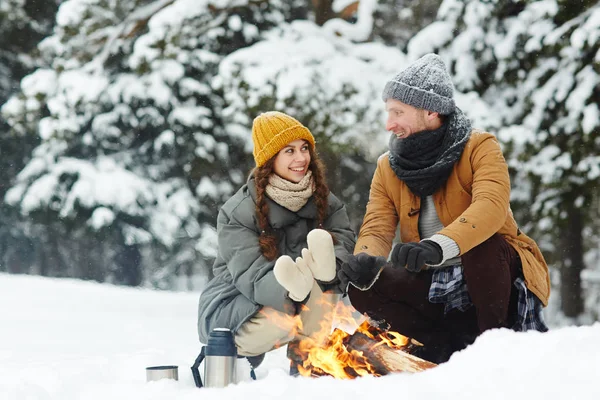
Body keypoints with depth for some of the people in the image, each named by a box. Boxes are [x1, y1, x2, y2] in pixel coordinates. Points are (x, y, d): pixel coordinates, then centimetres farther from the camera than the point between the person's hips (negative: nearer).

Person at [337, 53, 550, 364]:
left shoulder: (479, 149, -13)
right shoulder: (388, 168, 3)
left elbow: (491, 206, -32)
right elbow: (376, 229, -7)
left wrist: (438, 247, -50)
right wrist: (364, 262, -33)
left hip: (495, 278, -4)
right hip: (434, 287, 4)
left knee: (481, 242, -35)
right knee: (362, 289, -18)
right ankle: (453, 341, -11)